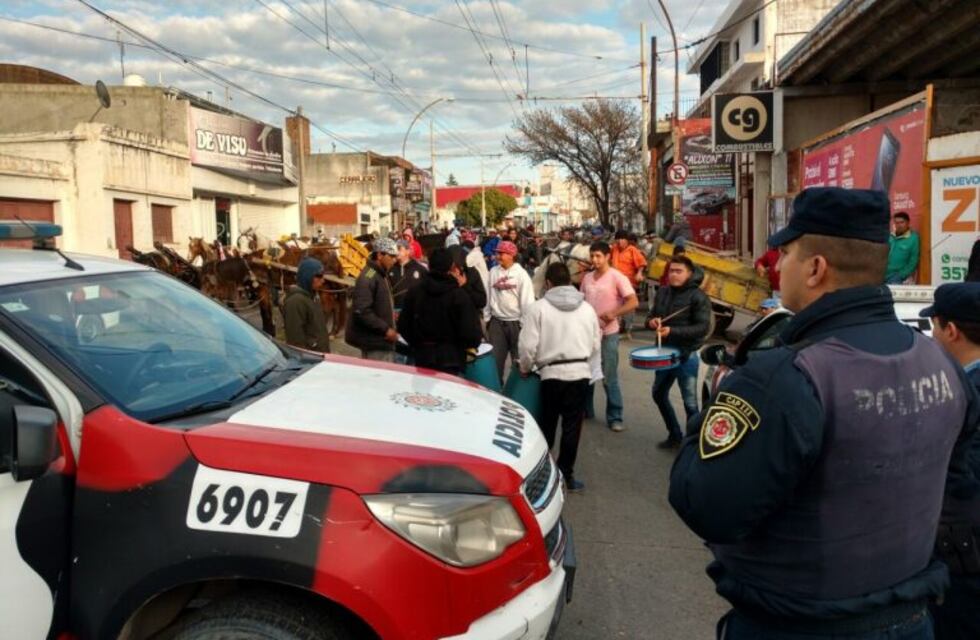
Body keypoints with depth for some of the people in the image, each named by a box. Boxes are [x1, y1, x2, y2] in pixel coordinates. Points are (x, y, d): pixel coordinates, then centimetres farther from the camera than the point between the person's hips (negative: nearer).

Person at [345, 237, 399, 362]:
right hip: (374, 341, -10)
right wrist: (385, 329, -22)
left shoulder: (381, 275, 15)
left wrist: (390, 314, 10)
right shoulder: (368, 277, -18)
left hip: (381, 340, 10)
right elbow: (362, 312, -25)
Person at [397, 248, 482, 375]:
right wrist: (473, 342, 6)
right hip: (450, 360, -4)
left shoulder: (414, 293, 1)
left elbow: (403, 326, 5)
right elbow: (471, 332, -16)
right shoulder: (459, 296, -12)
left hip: (422, 359, 5)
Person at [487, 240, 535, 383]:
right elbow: (488, 295, 8)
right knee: (495, 358, 9)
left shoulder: (521, 274, -9)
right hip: (496, 322, 3)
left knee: (519, 359, 9)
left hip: (516, 322, -3)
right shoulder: (493, 272, 3)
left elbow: (527, 299, -9)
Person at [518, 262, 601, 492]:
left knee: (547, 424, 13)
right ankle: (566, 473, 14)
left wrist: (525, 368, 7)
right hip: (581, 372, 2)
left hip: (552, 373, -2)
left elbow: (528, 345, -10)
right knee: (572, 425, 9)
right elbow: (595, 345, 11)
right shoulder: (587, 308, 6)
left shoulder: (539, 307, -6)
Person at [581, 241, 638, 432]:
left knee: (609, 378, -2)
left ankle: (615, 417, 7)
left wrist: (614, 314, -27)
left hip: (608, 334, -6)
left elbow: (633, 302, -16)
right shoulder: (587, 277, 9)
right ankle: (585, 410, 29)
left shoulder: (617, 277, -10)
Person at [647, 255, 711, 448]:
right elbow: (652, 315, 18)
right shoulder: (662, 292, 7)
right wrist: (651, 321, -7)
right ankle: (674, 435, 37)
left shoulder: (698, 297, -13)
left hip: (687, 356, -7)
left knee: (690, 402, 2)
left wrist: (673, 331, -28)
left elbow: (703, 328, -20)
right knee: (659, 394, 19)